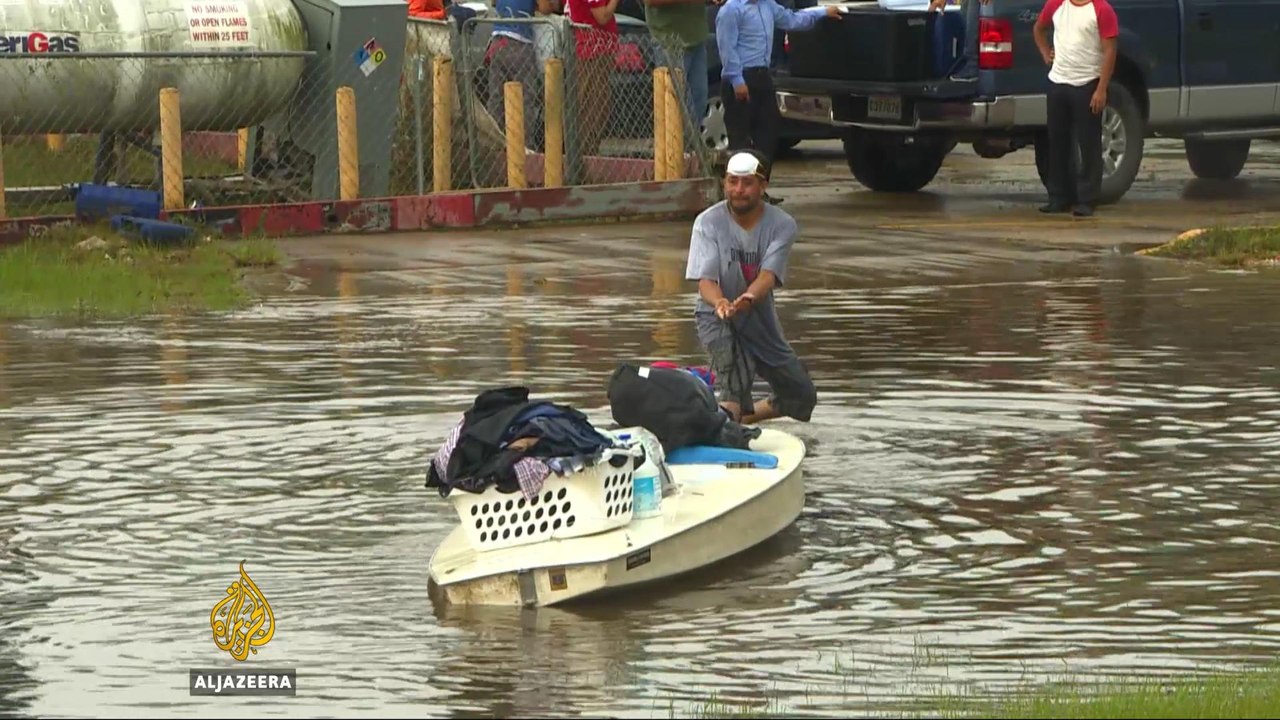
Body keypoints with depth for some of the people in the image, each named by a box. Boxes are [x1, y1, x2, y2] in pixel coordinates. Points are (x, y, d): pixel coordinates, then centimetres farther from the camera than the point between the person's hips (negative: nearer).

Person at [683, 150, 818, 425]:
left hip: (761, 319, 4)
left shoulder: (782, 225, -10)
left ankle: (741, 415, 36)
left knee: (802, 398, 14)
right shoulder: (708, 222, -13)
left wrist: (748, 299, -48)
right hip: (717, 317, -4)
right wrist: (719, 302, -45)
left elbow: (769, 276, -24)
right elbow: (705, 280, -20)